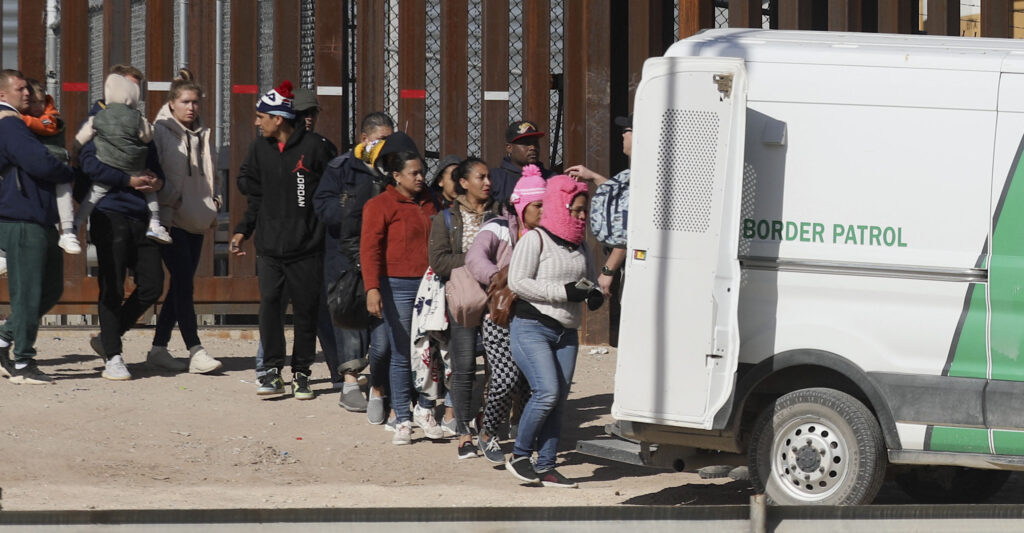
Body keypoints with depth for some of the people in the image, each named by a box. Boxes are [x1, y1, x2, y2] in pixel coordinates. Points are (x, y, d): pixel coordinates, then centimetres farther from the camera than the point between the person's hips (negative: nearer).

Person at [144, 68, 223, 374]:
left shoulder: (203, 135, 17)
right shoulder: (159, 131, -4)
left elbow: (211, 173, 26)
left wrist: (213, 204, 14)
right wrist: (170, 197, -14)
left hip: (196, 221, 7)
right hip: (170, 219, -7)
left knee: (181, 285, 7)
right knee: (183, 283, -14)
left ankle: (158, 348, 14)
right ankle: (195, 352, -17)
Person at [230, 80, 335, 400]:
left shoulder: (314, 148, -5)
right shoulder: (260, 149, 9)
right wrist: (243, 230, 10)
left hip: (307, 247, -3)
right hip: (269, 246, 3)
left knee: (306, 309, 3)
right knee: (269, 304, -8)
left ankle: (301, 373, 13)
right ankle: (273, 371, -2)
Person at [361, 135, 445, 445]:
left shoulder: (429, 202, 13)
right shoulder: (380, 206, -4)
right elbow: (370, 250, -10)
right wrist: (372, 289, -20)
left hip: (429, 285, 4)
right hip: (398, 287, -4)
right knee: (402, 356, 0)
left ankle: (425, 410, 18)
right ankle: (402, 421, 6)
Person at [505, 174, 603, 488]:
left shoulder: (579, 245, 15)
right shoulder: (535, 240, -7)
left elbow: (589, 280, 27)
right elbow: (517, 282, -16)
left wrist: (594, 294, 1)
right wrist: (564, 292, -20)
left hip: (567, 333, 7)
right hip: (532, 328, -7)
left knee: (559, 401, 3)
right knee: (547, 393, -19)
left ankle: (545, 467, 8)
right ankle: (519, 456, -3)